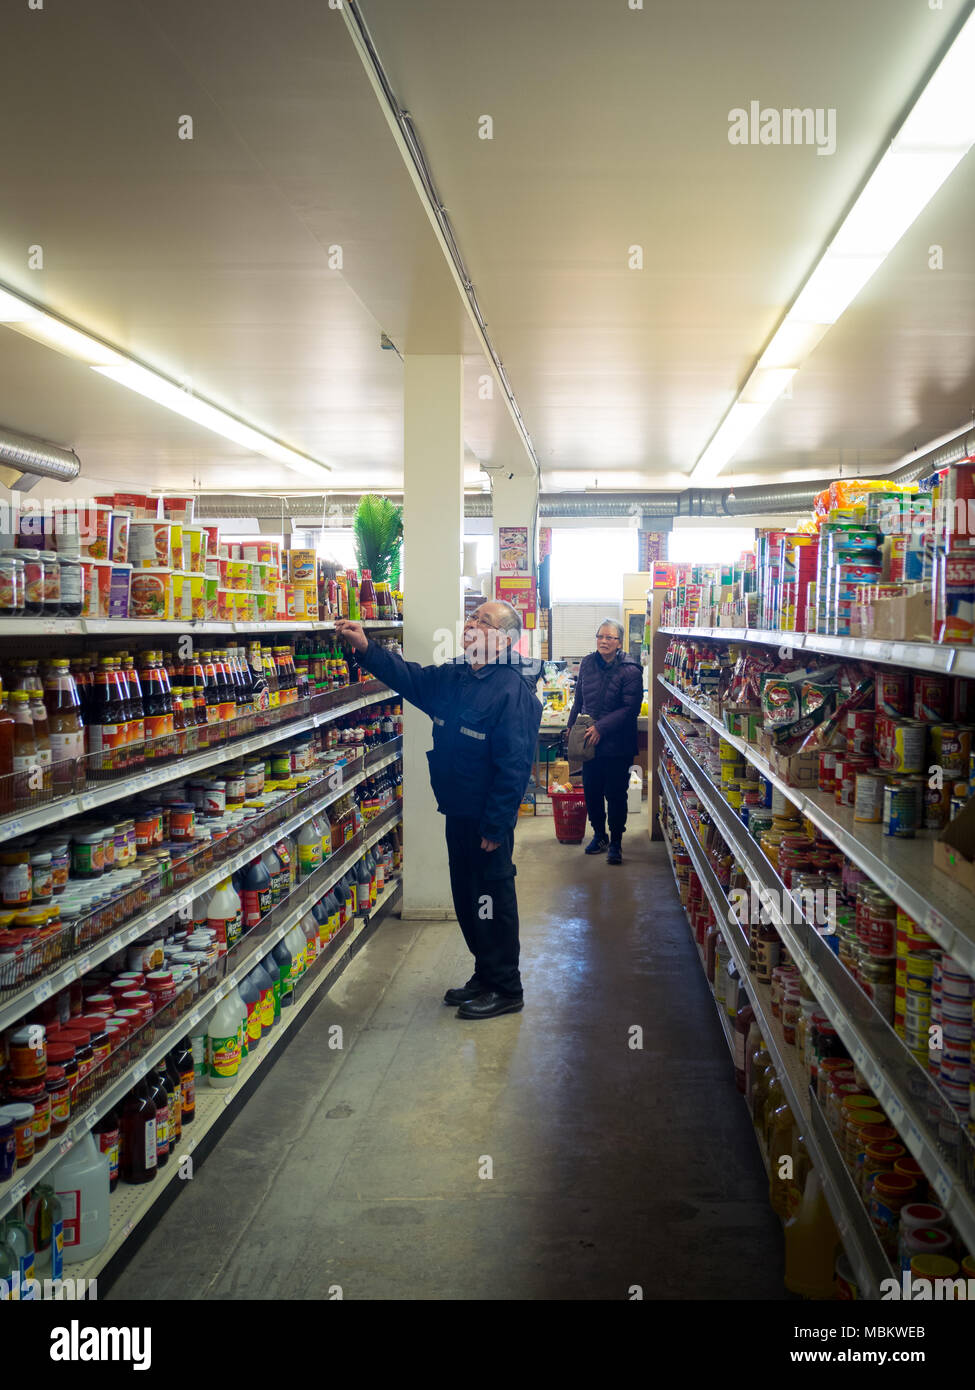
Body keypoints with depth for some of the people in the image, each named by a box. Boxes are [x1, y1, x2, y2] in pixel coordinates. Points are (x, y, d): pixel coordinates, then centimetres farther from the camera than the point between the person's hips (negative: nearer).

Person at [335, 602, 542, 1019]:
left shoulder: (512, 691, -20)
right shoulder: (452, 678, 7)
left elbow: (514, 766, -22)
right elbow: (409, 677, 16)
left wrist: (495, 827, -21)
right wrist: (366, 649, 0)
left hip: (488, 821, -9)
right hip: (457, 813, 9)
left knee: (492, 903, 3)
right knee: (467, 900, 19)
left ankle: (506, 989, 19)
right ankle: (485, 976, 35)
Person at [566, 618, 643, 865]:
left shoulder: (630, 671, -12)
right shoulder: (587, 664, 6)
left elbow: (630, 708, -16)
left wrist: (601, 727, -20)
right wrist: (571, 726, 14)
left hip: (617, 745, -5)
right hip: (589, 742, 5)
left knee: (615, 794, 2)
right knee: (591, 791, 11)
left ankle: (616, 841, 16)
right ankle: (599, 835, 29)